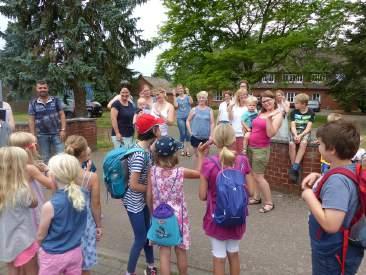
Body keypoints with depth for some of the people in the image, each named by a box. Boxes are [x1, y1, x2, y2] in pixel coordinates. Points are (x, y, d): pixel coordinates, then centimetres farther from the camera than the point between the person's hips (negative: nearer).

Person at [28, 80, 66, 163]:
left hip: (56, 133, -1)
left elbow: (62, 115, 1)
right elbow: (31, 120, 4)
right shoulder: (33, 103, 4)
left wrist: (63, 130, -8)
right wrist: (33, 135, -2)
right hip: (42, 135, 1)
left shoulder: (56, 100, 2)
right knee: (45, 158, 11)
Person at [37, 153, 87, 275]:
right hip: (75, 252, 4)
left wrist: (39, 248, 12)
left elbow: (41, 235, -12)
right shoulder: (80, 195, -13)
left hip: (54, 256, -4)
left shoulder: (50, 206, -27)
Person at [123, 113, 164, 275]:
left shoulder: (145, 148, -1)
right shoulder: (140, 154, -28)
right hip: (134, 202, -8)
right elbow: (133, 185, -27)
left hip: (143, 199, 8)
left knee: (148, 233, 20)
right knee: (141, 238, 5)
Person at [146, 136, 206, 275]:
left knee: (164, 252, 11)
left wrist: (152, 213, 10)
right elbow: (199, 173, -1)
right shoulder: (180, 172, -18)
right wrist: (200, 154, 6)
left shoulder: (153, 171, -12)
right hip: (178, 217, -1)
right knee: (181, 251, 19)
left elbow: (149, 196, -6)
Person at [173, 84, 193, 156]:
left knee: (188, 133, 2)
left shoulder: (187, 96, 2)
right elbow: (176, 106, -12)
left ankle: (188, 149, 11)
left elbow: (191, 102, -16)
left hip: (188, 116, -1)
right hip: (180, 118, 1)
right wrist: (174, 95, -10)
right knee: (182, 133, 2)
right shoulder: (177, 98, 6)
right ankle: (183, 149, 13)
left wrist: (188, 94, -20)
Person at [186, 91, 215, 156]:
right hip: (195, 136, 0)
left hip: (206, 137, 0)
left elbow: (212, 123, 0)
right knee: (197, 155, 10)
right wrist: (190, 131, -2)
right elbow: (188, 121, 7)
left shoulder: (209, 110, 1)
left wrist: (211, 135, -7)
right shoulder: (194, 109, 1)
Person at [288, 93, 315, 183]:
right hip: (295, 132, 2)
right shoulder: (293, 112, 3)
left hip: (305, 132, -1)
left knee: (303, 143, -35)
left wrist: (300, 135, -23)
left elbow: (308, 127, -8)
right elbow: (293, 126, -3)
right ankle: (294, 167, -23)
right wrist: (295, 135, -22)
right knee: (291, 143, -32)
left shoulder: (311, 113, -2)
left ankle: (295, 167, -32)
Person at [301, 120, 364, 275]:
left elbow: (331, 225, -37)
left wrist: (309, 195, -25)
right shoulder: (350, 169, -3)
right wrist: (318, 177, -1)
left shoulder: (338, 180, -31)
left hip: (333, 256, -8)